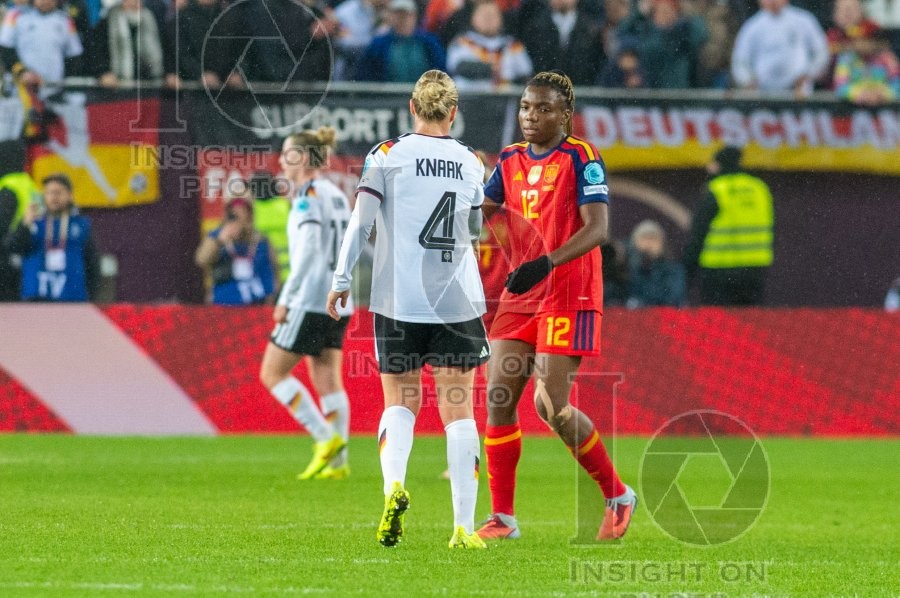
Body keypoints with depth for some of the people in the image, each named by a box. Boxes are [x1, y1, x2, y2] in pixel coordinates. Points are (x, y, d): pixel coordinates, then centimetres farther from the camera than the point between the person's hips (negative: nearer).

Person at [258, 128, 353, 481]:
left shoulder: (308, 194, -11)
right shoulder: (336, 194, 15)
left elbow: (308, 249, -19)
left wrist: (285, 298, -17)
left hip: (311, 301, -9)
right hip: (338, 302, 9)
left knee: (272, 373, -1)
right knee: (328, 381, 9)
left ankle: (326, 438, -8)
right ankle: (337, 462, 4)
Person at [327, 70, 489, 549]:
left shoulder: (388, 155, -1)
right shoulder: (472, 163, 7)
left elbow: (361, 222, -7)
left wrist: (340, 281, 0)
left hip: (399, 301, -1)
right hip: (458, 301, 1)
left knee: (400, 402, 12)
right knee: (458, 409, 3)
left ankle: (394, 485, -15)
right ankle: (464, 527, -1)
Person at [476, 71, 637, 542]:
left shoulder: (580, 158, -8)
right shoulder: (510, 161, 12)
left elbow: (597, 228, -18)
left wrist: (546, 263, -30)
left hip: (568, 299, -6)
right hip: (519, 300, 6)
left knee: (551, 407, -13)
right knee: (499, 399, -2)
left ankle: (618, 495, 6)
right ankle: (502, 517, 4)